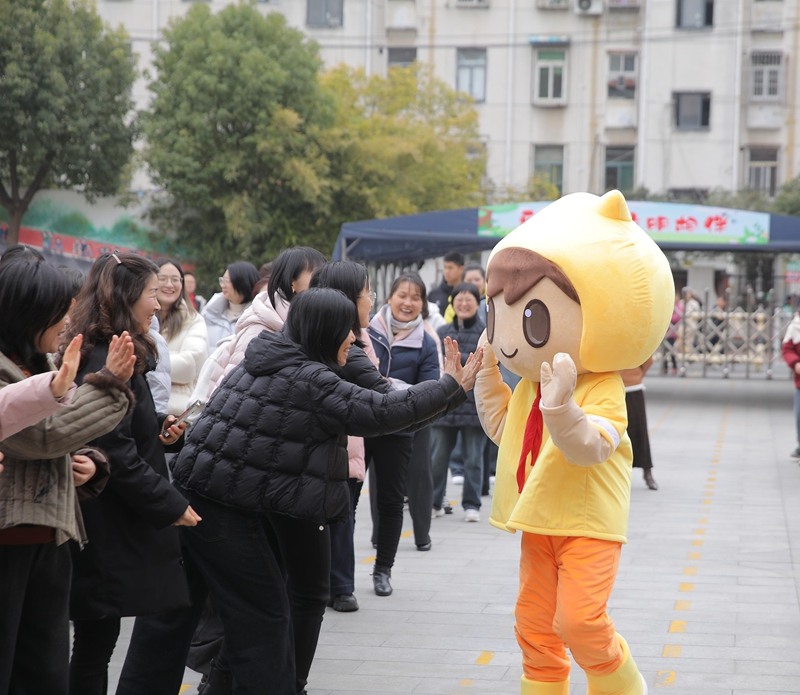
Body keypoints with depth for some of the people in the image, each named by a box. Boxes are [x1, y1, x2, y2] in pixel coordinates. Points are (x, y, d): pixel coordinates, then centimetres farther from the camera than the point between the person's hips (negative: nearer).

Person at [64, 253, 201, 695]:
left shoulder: (106, 355, 16)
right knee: (96, 643, -3)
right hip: (107, 534, -10)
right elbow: (116, 451, -23)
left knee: (95, 642, 12)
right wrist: (172, 505, -18)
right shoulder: (109, 361, -18)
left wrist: (158, 429, 7)